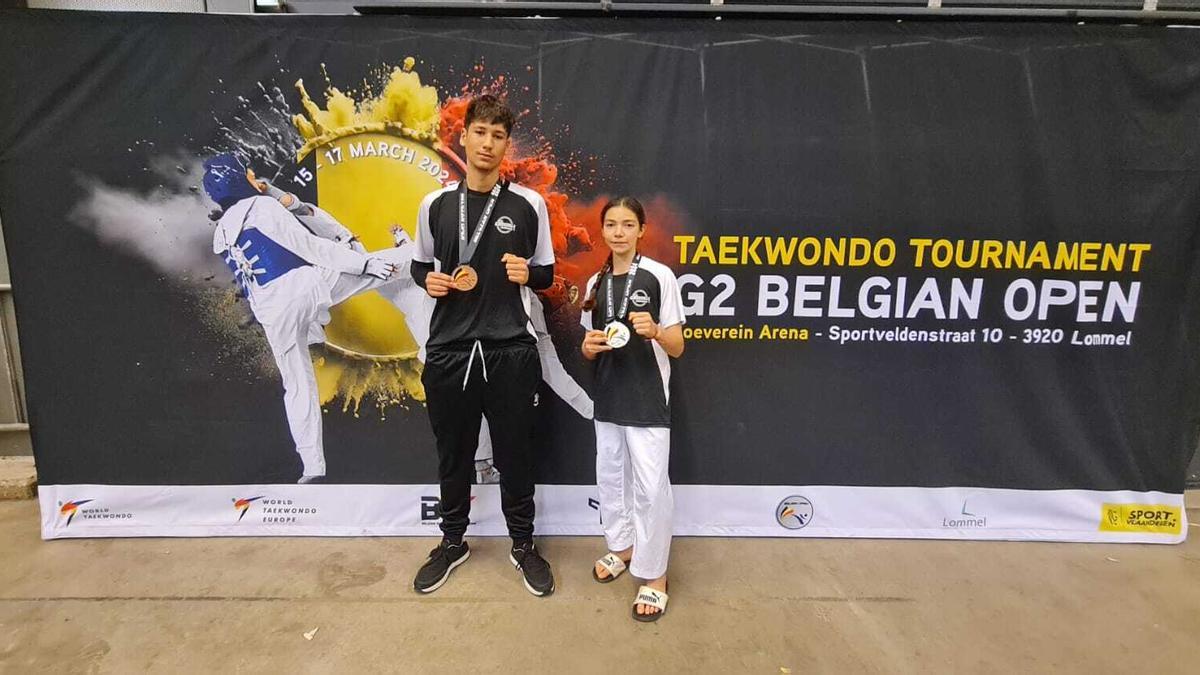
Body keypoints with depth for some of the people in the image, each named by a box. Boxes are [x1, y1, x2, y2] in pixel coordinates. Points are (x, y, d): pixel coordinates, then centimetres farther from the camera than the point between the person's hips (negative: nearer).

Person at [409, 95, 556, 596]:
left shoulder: (529, 204, 0)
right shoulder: (435, 204, 4)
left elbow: (547, 274, 7)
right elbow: (420, 265, 16)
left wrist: (527, 274, -15)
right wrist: (429, 280, -7)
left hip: (511, 349, -1)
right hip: (448, 348, 2)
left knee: (514, 452, 9)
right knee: (453, 451, 14)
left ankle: (523, 544, 29)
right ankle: (453, 541, 34)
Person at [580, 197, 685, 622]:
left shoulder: (660, 276, -8)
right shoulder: (596, 283, 9)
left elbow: (677, 347, -7)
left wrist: (655, 330, -28)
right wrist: (589, 347, -8)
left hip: (647, 398, -6)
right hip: (608, 395, 6)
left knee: (650, 486, -4)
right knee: (610, 477, 16)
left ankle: (654, 575, 12)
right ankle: (621, 546, 37)